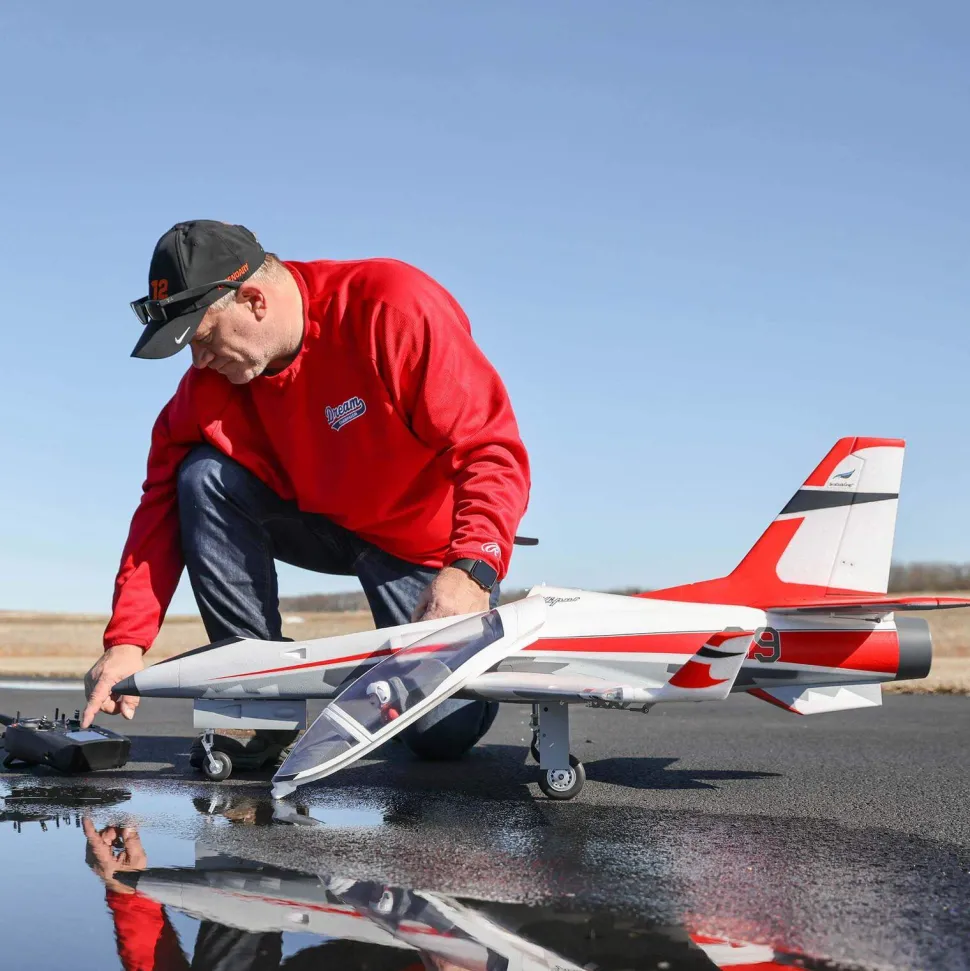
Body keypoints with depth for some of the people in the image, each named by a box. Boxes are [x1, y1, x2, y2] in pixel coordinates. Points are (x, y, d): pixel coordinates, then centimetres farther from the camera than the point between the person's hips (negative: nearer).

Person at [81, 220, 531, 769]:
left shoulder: (395, 309, -28)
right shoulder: (213, 378, -11)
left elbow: (493, 450, -31)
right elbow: (163, 501, -8)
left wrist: (469, 572, -45)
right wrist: (126, 641, -16)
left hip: (428, 542, -4)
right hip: (322, 522, 5)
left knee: (444, 733, -18)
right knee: (203, 478, -21)